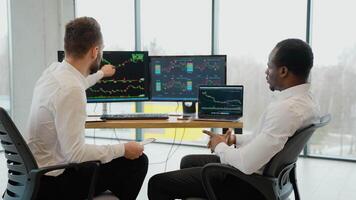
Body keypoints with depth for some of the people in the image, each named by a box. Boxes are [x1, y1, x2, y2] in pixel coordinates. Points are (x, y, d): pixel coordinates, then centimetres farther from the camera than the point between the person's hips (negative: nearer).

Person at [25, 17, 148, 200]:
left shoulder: (53, 70, -1)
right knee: (137, 161, -4)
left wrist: (101, 74, 43)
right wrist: (122, 149, -16)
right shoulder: (70, 91, -28)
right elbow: (74, 153, -28)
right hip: (52, 184, -9)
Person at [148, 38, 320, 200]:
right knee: (188, 161, 27)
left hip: (249, 181, -10)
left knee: (158, 183, -3)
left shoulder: (286, 108, -31)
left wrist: (220, 147, -12)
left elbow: (246, 164, -32)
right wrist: (234, 139, 5)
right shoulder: (304, 100, 2)